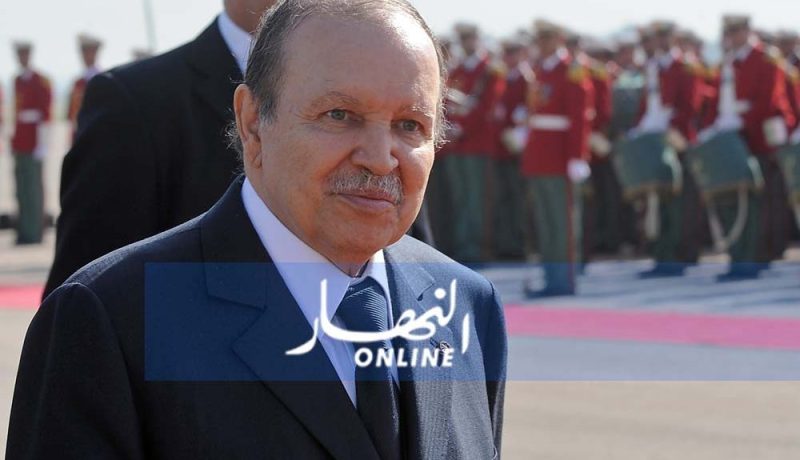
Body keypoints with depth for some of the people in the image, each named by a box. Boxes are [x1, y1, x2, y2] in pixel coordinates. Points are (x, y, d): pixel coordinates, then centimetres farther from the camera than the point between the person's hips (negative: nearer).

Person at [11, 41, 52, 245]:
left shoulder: (41, 82, -7)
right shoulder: (17, 81, 15)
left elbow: (45, 115, -9)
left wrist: (42, 146, -12)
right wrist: (13, 141, 15)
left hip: (33, 146, -7)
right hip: (19, 143, 7)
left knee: (33, 188, -4)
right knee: (21, 189, 7)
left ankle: (34, 232, -1)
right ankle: (24, 231, 11)